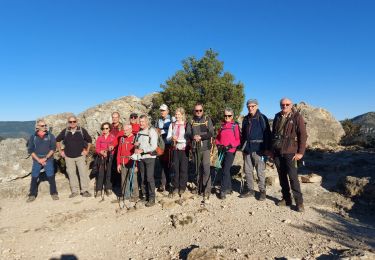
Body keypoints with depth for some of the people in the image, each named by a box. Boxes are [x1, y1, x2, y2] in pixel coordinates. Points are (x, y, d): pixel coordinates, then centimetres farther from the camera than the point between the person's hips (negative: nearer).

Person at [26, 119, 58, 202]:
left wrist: (45, 158, -12)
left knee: (51, 177, 0)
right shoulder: (33, 137, 2)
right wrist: (38, 160, -9)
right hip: (37, 160, 1)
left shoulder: (50, 136, 0)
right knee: (34, 178, 4)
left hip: (48, 160, -1)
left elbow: (53, 148, -3)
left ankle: (54, 193, 12)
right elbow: (30, 150, 1)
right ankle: (32, 195, 17)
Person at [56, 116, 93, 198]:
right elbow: (57, 140, 16)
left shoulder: (82, 130, -3)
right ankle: (74, 191, 17)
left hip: (80, 156, -2)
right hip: (68, 157, 2)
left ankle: (85, 190, 3)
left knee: (83, 173, -6)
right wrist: (60, 151, 10)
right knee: (71, 174, 6)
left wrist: (87, 151, 1)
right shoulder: (65, 132, 2)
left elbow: (89, 140, 7)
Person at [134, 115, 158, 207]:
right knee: (142, 178, 9)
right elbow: (136, 143, 25)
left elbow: (154, 146, -15)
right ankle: (144, 195, 20)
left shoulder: (152, 131, -6)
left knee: (149, 178, -7)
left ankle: (151, 198, 0)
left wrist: (142, 150, -22)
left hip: (149, 157, -6)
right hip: (140, 158, 6)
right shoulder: (139, 132, 14)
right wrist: (135, 144, 2)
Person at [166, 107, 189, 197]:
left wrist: (178, 139, -18)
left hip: (184, 149, -3)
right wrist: (172, 138, -13)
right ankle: (175, 187, 22)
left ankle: (182, 187, 19)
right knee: (175, 168, 8)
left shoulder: (186, 125, -5)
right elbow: (168, 138, 8)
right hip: (175, 149, 4)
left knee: (183, 169, 4)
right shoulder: (172, 125, 9)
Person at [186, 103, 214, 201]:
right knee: (197, 169, 11)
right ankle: (199, 188, 24)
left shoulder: (207, 120, 5)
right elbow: (187, 133, 1)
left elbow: (211, 133, -5)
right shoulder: (191, 121, 12)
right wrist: (193, 137, -20)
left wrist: (201, 137, -18)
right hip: (195, 148, 3)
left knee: (206, 168, -13)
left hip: (205, 147, -3)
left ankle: (207, 191, -8)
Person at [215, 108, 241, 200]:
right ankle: (229, 188, 29)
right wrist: (218, 145, -1)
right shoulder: (222, 126, 12)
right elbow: (217, 138, 16)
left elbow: (238, 139, -5)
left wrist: (230, 146, -16)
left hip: (230, 151, -5)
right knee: (225, 170, 14)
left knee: (225, 170, -11)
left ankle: (223, 190, -4)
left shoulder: (235, 126, -3)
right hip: (221, 151, 5)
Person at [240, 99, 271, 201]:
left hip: (258, 149, -6)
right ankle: (249, 189, 23)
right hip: (247, 148, 6)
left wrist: (267, 148, -11)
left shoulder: (262, 118, -4)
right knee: (247, 170, 11)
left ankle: (262, 191, 15)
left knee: (260, 171, 1)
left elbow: (267, 133, -7)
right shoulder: (246, 119, 13)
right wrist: (242, 147, 15)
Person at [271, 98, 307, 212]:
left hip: (290, 152, -5)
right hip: (277, 151, 5)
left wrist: (300, 152, -12)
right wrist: (272, 149, 15)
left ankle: (299, 202, 6)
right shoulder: (277, 117, 10)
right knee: (282, 176, 11)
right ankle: (286, 199, 23)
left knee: (293, 177, -5)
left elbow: (303, 135, -7)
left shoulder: (297, 117, -5)